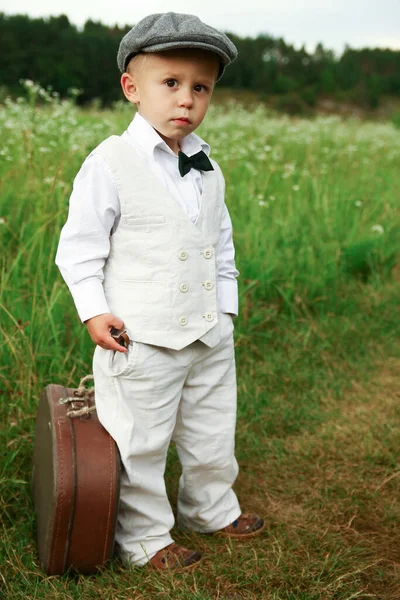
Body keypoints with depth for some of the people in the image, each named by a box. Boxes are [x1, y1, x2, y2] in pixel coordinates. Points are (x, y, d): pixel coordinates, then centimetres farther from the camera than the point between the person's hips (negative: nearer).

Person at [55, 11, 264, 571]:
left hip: (209, 336, 6)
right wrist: (94, 311, -15)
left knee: (213, 433, 21)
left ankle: (211, 508, 45)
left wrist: (226, 309, 13)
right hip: (141, 341, -6)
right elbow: (79, 245, -8)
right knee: (140, 446, 7)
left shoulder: (206, 165, 6)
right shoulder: (110, 163, -13)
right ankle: (143, 537, 28)